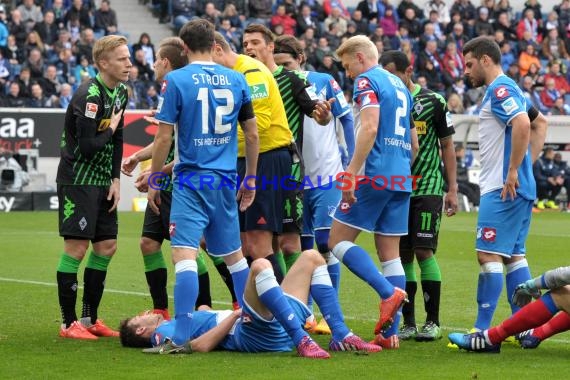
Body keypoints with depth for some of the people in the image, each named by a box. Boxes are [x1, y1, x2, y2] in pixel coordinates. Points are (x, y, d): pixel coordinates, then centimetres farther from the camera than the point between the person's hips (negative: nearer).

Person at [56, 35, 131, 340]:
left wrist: (115, 180, 6)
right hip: (77, 180, -9)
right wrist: (111, 129, -9)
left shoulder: (120, 92, 8)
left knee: (106, 247, 9)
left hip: (102, 182, 9)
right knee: (77, 248, -8)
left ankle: (90, 319, 18)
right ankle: (69, 324, -2)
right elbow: (87, 146, -25)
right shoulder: (89, 95, -20)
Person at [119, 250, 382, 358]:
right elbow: (201, 345, -13)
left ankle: (341, 336, 0)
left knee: (311, 257, 15)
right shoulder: (164, 333, 5)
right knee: (259, 265, -32)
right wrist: (236, 314, -11)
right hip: (256, 334, -9)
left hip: (276, 327, 9)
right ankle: (302, 342, -34)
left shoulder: (173, 326, 32)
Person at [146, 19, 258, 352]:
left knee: (184, 254, -11)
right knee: (234, 254, 18)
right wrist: (251, 180, 21)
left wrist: (154, 182, 4)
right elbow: (252, 133, 10)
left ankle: (181, 333, -20)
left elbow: (164, 139, -7)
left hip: (191, 179, -5)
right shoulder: (236, 80, 6)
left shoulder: (176, 80, -6)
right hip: (226, 181, 5)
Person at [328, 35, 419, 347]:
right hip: (401, 180, 8)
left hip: (374, 176, -8)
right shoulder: (400, 86, 22)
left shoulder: (366, 81, -4)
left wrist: (351, 173, -21)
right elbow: (413, 143, 24)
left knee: (338, 240, -2)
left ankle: (388, 292, -19)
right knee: (389, 253, 8)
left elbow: (370, 127, -19)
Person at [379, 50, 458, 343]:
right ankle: (408, 324, 9)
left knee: (423, 251, -10)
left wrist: (452, 189, 0)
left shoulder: (433, 102, -2)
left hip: (428, 187, -4)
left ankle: (433, 322, -3)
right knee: (403, 255, 3)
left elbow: (447, 146, 3)